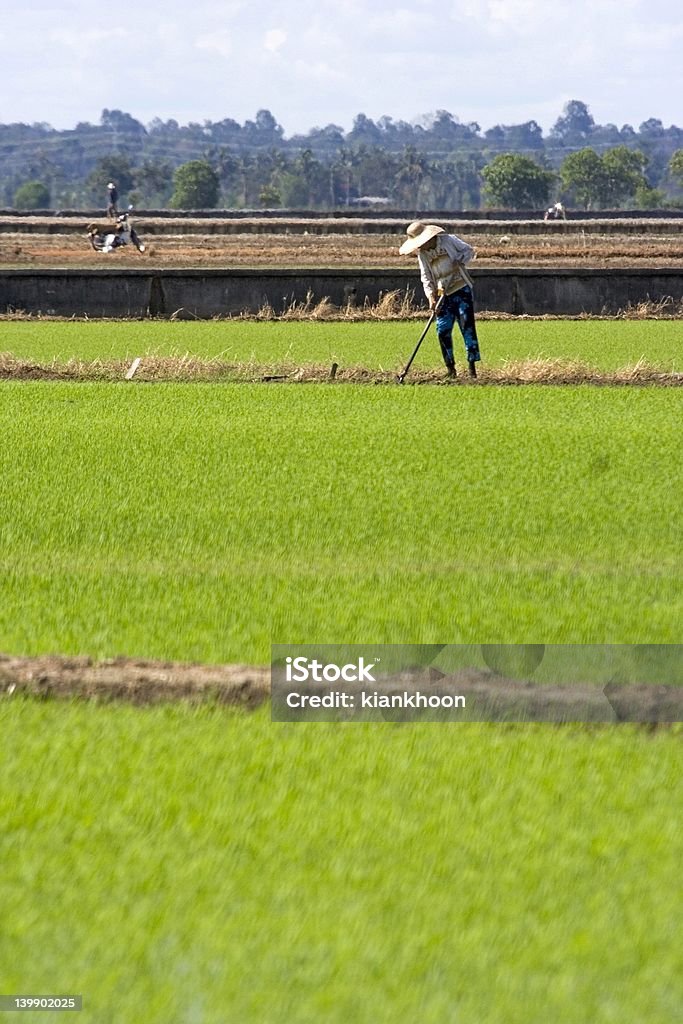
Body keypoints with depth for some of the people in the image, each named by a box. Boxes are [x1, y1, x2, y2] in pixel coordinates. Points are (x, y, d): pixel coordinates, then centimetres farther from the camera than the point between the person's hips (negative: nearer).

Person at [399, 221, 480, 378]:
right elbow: (426, 278, 0)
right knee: (443, 330, -3)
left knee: (467, 326, -9)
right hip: (443, 295, 4)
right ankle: (450, 368, 7)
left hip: (461, 290, -4)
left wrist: (459, 263, -16)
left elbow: (469, 251, 2)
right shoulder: (422, 254, 3)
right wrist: (431, 297, -14)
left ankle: (472, 365, -7)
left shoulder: (449, 241, -6)